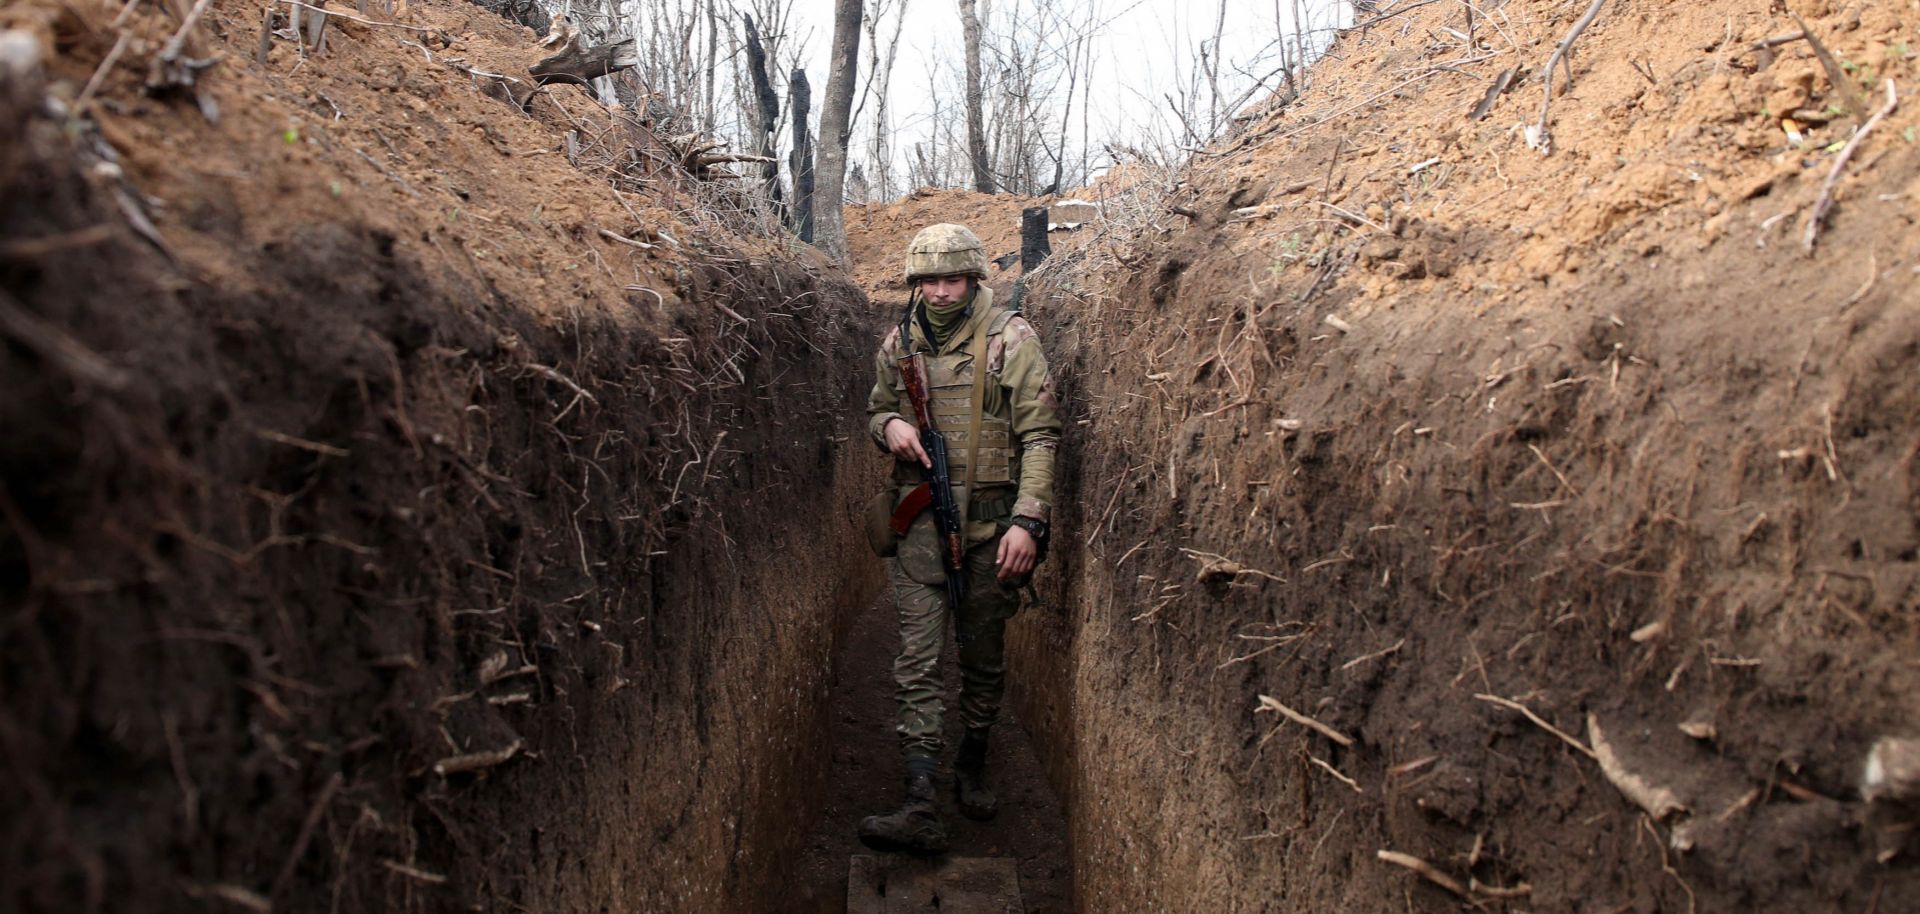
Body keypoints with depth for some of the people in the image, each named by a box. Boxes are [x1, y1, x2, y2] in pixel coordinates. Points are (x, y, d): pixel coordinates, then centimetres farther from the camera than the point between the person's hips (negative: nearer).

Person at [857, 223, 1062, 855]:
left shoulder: (1011, 339, -5)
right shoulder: (898, 343, 7)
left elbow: (1039, 437, -7)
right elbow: (876, 410, 23)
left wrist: (1027, 521, -15)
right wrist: (890, 426, -3)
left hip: (991, 523, -2)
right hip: (920, 522, 2)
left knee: (984, 655, 11)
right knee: (918, 660, -5)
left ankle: (972, 768, 33)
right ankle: (921, 809, -7)